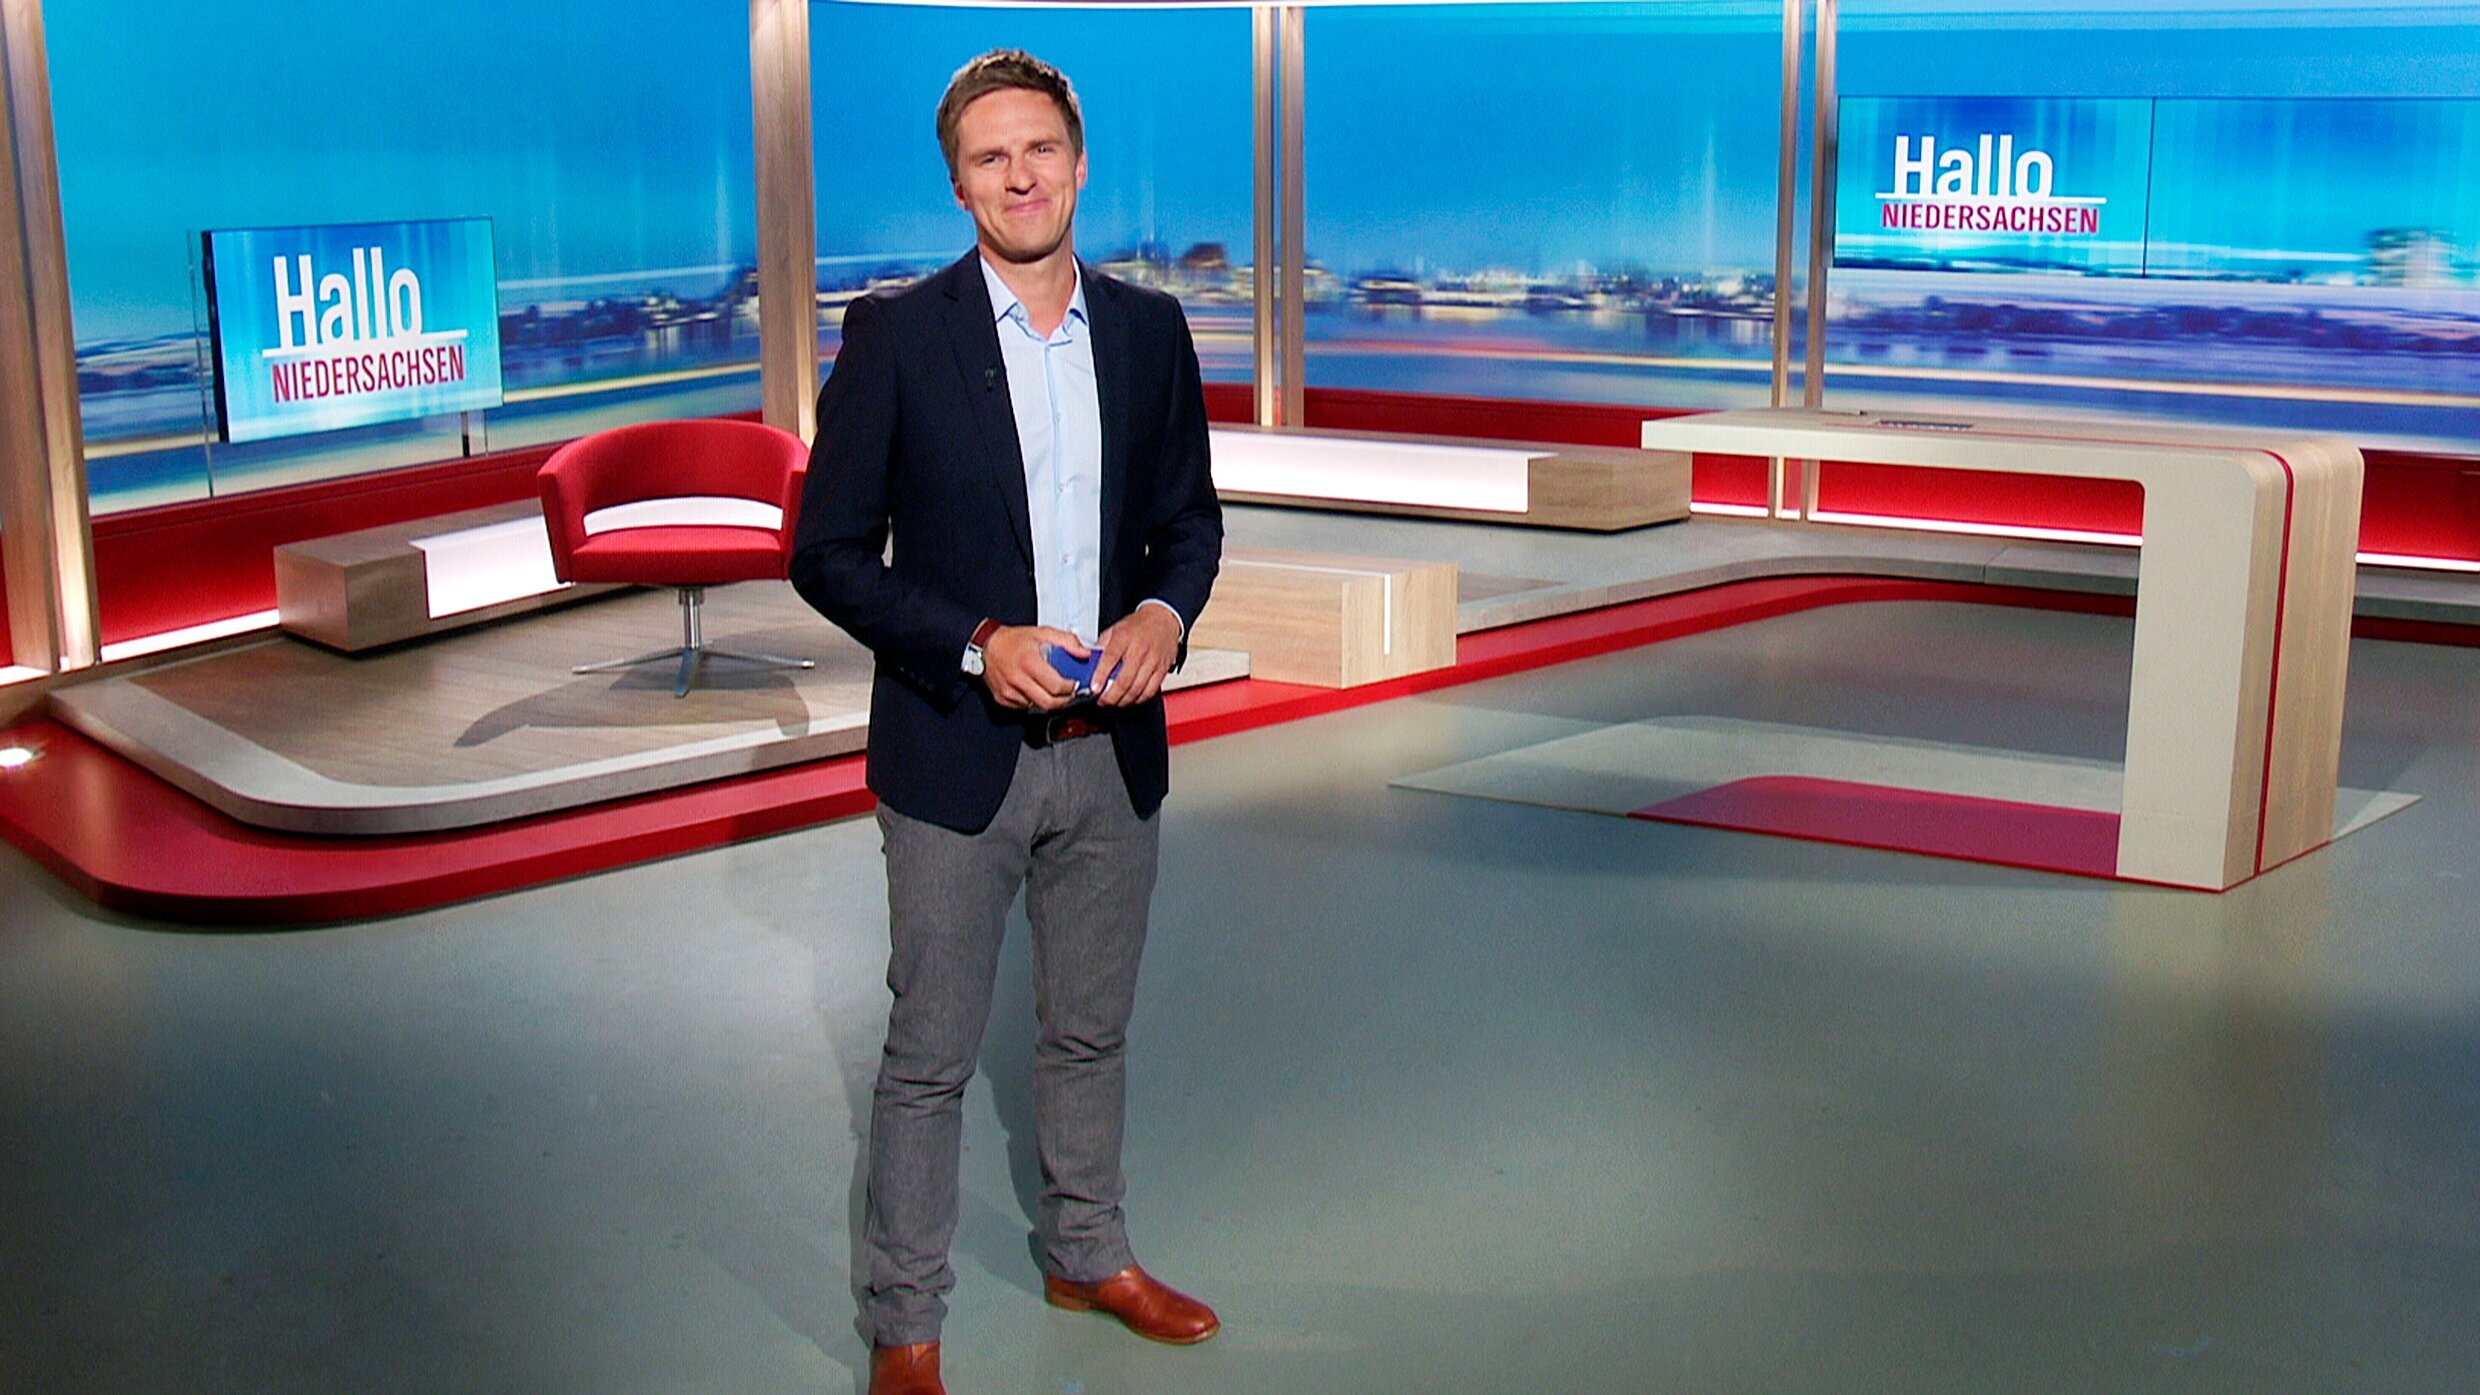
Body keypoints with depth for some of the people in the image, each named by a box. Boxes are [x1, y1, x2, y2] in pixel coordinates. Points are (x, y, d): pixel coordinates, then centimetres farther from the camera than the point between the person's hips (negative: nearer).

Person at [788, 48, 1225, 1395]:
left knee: (1090, 1030, 19)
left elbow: (1189, 515, 12)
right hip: (959, 753, -4)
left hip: (1113, 749, 4)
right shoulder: (896, 335, -9)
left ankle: (1087, 1256, 39)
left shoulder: (1150, 329, 3)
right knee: (929, 1057, 6)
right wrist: (976, 646, -20)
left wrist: (1165, 612, -9)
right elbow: (829, 552, -8)